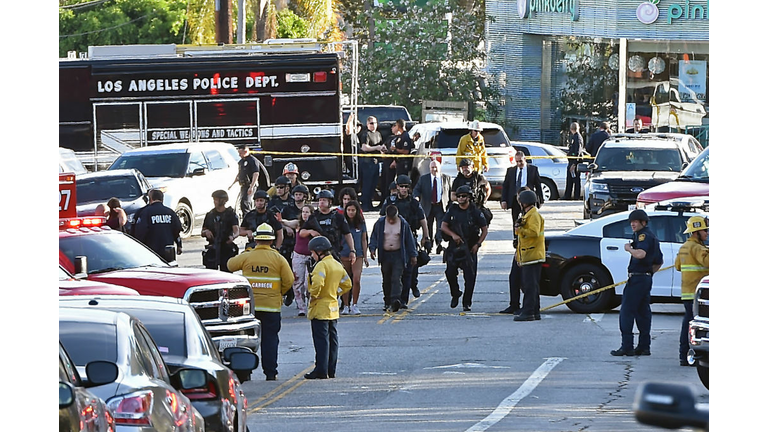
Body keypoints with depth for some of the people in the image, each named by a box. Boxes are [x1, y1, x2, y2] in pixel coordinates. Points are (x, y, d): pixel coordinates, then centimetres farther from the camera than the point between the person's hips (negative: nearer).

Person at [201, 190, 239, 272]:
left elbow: (237, 230, -11)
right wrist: (206, 232, -6)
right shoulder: (209, 215, 14)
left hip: (227, 249, -3)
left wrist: (233, 237, -34)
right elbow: (202, 232, 19)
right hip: (212, 249, 3)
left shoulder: (231, 214, 1)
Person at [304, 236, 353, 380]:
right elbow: (347, 284, 19)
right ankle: (331, 370, 17)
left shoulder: (322, 265, -17)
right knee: (332, 338, 12)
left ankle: (321, 370, -9)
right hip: (333, 308, 9)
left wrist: (313, 296, -17)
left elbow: (317, 283, -32)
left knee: (321, 340, -7)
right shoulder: (337, 265, 11)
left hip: (320, 308, -9)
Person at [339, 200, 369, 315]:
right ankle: (346, 306, 8)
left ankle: (354, 305, -1)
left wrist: (365, 256, 9)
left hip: (358, 255, 0)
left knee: (356, 280, -13)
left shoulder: (361, 224, 6)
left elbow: (364, 240, 12)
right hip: (344, 255, 0)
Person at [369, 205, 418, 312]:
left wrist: (413, 255, 6)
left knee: (396, 278, -15)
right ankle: (387, 302, 16)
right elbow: (374, 237, 10)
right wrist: (372, 248, -6)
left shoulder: (403, 223, 0)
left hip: (398, 255, -2)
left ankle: (395, 300, -25)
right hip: (385, 255, 2)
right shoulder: (380, 223, 2)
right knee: (386, 280, 7)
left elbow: (409, 239, 6)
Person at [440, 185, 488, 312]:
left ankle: (467, 303, 4)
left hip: (470, 249, -2)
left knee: (470, 277, -4)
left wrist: (478, 244, -7)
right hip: (454, 247, 2)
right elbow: (443, 226, 6)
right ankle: (455, 294, 21)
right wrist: (453, 235, -12)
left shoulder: (475, 212, -1)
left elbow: (484, 230, 4)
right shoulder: (452, 210, 6)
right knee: (450, 273, -6)